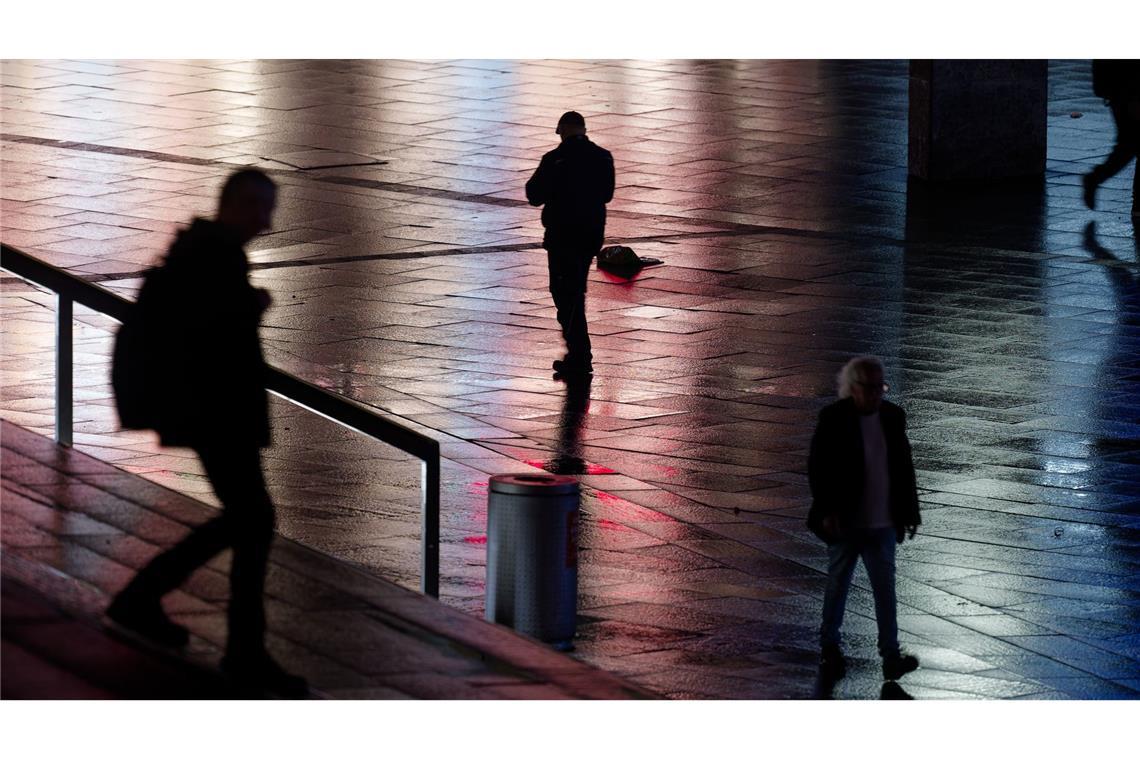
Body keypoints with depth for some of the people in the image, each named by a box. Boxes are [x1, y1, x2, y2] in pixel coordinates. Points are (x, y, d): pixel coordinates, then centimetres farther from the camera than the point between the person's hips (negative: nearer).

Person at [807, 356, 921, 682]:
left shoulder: (892, 417, 3)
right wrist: (827, 511, -16)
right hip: (845, 521, -3)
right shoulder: (834, 418, -10)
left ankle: (891, 656, -2)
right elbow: (817, 468, -10)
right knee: (837, 585, 10)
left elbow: (904, 467, 11)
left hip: (882, 523, 3)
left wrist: (909, 510, 9)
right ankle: (830, 647, 25)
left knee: (885, 588, -1)